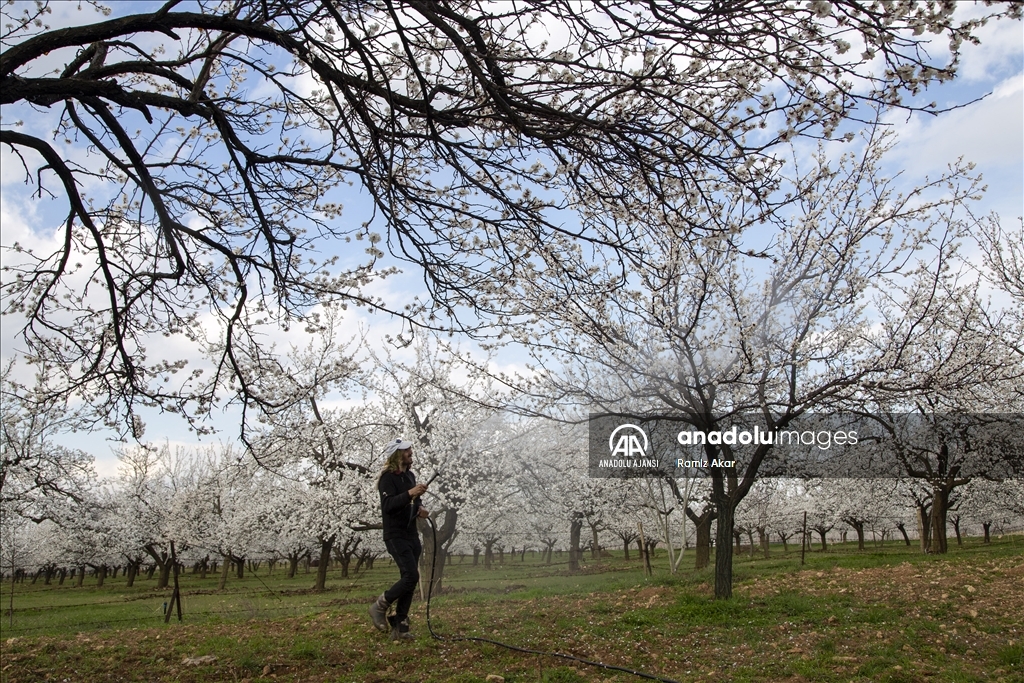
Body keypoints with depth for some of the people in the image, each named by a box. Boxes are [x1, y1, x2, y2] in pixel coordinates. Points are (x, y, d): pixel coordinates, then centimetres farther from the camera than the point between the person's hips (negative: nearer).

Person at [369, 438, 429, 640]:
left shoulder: (410, 476, 14)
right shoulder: (388, 478, -12)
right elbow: (387, 506, -26)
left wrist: (420, 508, 7)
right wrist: (409, 494, -37)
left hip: (411, 536, 8)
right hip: (396, 536, -8)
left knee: (410, 580, 6)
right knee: (411, 576, -18)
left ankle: (400, 627, 12)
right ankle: (380, 606, 3)